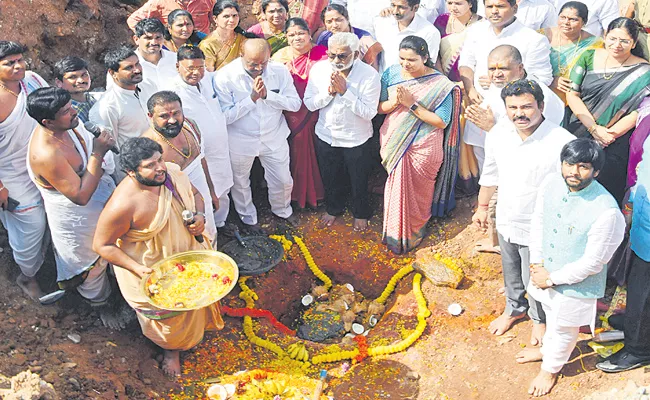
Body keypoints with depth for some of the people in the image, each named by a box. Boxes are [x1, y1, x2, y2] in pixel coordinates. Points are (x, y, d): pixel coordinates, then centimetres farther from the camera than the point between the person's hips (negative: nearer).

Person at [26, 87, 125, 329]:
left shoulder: (68, 123, -13)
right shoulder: (45, 154, -38)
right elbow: (80, 195, -33)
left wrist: (102, 143, -9)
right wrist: (97, 153, -35)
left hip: (103, 198, 7)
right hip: (77, 220, -7)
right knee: (92, 265, 19)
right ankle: (102, 304, 47)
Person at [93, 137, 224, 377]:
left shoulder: (172, 172, -17)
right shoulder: (122, 205, -35)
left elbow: (194, 194, 3)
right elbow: (102, 245, -23)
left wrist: (199, 216, -18)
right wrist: (138, 269, -31)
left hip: (187, 254, 6)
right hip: (151, 274, -5)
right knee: (167, 315, 21)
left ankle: (197, 328, 64)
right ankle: (171, 349, 54)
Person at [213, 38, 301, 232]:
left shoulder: (280, 71, -12)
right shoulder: (225, 77, -20)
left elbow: (295, 104, -11)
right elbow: (225, 116, -21)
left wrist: (267, 94, -25)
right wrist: (252, 98, -30)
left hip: (274, 138, 2)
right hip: (241, 141, -2)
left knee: (283, 180, 16)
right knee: (240, 183, 18)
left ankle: (282, 210, 49)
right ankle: (248, 218, 47)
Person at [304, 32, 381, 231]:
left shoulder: (369, 75, -22)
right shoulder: (319, 69, -12)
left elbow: (369, 112, -25)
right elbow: (309, 103, -9)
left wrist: (345, 92, -31)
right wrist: (329, 91, -26)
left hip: (356, 140, -3)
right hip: (326, 136, 3)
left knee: (358, 180, 18)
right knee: (330, 178, 23)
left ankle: (361, 213, 45)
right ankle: (333, 208, 51)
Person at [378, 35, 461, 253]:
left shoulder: (440, 84, -16)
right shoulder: (391, 74, -4)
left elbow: (441, 122, -18)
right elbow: (379, 107, 0)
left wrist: (412, 104, -25)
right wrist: (394, 102, -23)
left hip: (422, 148, -4)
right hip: (394, 143, 4)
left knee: (416, 192, 11)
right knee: (395, 188, 17)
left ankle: (411, 235, 36)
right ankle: (394, 233, 40)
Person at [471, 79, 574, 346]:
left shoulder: (563, 143, -26)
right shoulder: (497, 136, -9)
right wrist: (482, 207, 17)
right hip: (506, 222, 5)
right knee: (511, 274, 28)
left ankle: (540, 318, 49)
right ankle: (514, 308, 57)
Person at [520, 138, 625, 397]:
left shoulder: (606, 211, -33)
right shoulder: (550, 184, -16)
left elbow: (592, 262, -24)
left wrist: (552, 279, -16)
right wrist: (536, 262, -5)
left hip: (576, 284, -5)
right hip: (546, 270, 5)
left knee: (564, 329, 21)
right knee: (552, 314, 32)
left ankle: (551, 368, 49)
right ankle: (547, 348, 61)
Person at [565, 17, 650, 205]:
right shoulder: (589, 57, 2)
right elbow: (572, 94, -2)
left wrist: (611, 133, -16)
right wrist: (594, 128, -11)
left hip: (615, 145, -2)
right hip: (576, 133, 2)